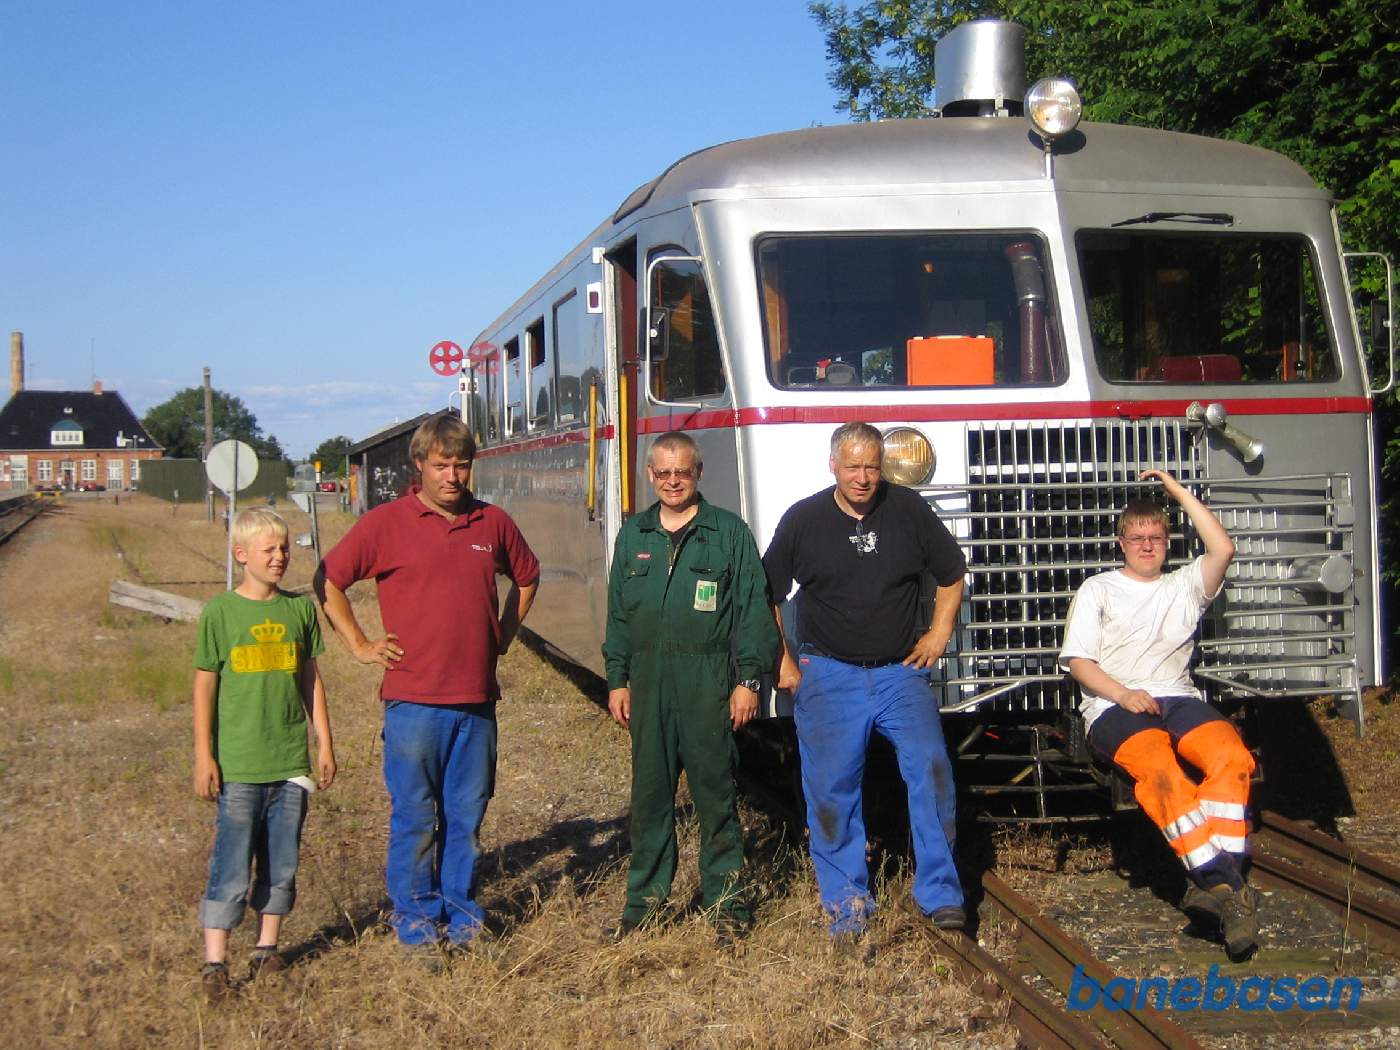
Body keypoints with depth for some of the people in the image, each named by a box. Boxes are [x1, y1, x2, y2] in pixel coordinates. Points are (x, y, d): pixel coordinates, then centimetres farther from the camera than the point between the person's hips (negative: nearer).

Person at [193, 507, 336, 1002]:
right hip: (237, 765, -3)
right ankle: (215, 962, 5)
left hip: (291, 761, 4)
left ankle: (266, 948, 23)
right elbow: (205, 687, -2)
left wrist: (325, 743, 12)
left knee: (282, 863, 10)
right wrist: (203, 756, -4)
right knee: (232, 865, -2)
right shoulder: (221, 611, -4)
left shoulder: (300, 608, 5)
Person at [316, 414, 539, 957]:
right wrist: (360, 644, -1)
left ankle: (462, 916, 23)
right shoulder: (386, 523, -3)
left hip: (477, 701, 4)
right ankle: (417, 923, 14)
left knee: (467, 817, 11)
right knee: (414, 819, 2)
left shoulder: (493, 523, 9)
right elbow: (328, 581, 2)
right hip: (414, 701, -3)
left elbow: (526, 577, 26)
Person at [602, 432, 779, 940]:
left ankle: (726, 898, 10)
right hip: (648, 679, 4)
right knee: (650, 790, 8)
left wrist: (748, 679, -6)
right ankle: (646, 894, 18)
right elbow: (618, 613, 16)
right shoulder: (633, 535, 13)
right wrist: (617, 679, 10)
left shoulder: (730, 532, 1)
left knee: (715, 789, 1)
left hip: (708, 679, -3)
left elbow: (752, 609, -1)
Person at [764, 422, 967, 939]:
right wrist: (781, 663, 3)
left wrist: (939, 634, 7)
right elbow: (766, 596, 8)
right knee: (831, 789, -1)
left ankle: (940, 894, -4)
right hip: (828, 676, 0)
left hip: (901, 672, 1)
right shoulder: (802, 519, -1)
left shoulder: (910, 510, 1)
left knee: (930, 770, -13)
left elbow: (951, 573, 15)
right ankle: (847, 899, 11)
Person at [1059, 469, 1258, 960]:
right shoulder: (1098, 589, 19)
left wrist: (1177, 489, 13)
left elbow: (1222, 548, 7)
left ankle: (1213, 881, -38)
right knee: (1159, 768, -37)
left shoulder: (1183, 586, 25)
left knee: (1232, 756, -32)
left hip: (1177, 697, 3)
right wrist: (1123, 694, -10)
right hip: (1112, 706, -3)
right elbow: (1078, 661, 8)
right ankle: (1222, 879, -41)